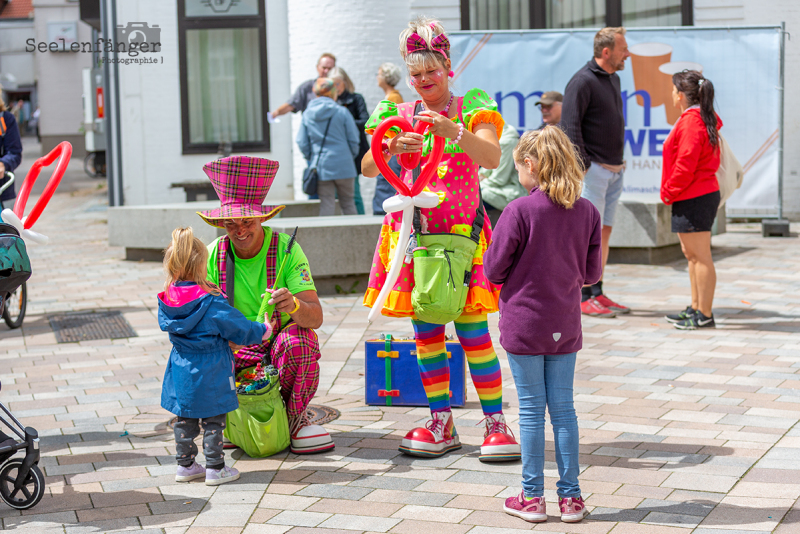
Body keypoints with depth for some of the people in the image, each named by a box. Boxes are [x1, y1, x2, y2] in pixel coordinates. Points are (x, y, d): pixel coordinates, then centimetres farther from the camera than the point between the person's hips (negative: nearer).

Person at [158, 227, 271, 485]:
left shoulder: (166, 301, -2)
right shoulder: (212, 303, -19)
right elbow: (238, 328, -12)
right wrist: (263, 331, 6)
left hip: (181, 373, 6)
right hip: (210, 375, -6)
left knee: (185, 420, 16)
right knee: (213, 421, 5)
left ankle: (185, 465, 24)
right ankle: (215, 469, 9)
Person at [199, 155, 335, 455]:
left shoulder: (285, 249, -15)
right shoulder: (214, 254, -7)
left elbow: (316, 317, -22)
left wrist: (293, 304, -46)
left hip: (279, 344, -2)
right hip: (235, 351, 2)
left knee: (298, 339, -35)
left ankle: (295, 418, -8)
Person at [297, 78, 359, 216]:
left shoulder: (307, 114, 3)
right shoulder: (342, 112, -5)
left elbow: (302, 143, 4)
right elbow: (353, 140, -2)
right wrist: (350, 156, 16)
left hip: (321, 168, 2)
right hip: (343, 166, -2)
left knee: (326, 206, 4)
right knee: (348, 203, 10)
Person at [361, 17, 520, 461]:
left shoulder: (472, 110, 2)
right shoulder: (398, 115, 10)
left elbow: (492, 157, -16)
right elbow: (368, 167, -1)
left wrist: (451, 129, -31)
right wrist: (392, 149, -22)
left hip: (462, 232, -3)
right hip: (413, 232, 3)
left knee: (473, 331, -8)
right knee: (426, 332, 4)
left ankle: (497, 424, -1)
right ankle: (442, 425, 13)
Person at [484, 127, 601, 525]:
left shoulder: (519, 212, -16)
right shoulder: (587, 212, -3)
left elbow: (493, 270, -11)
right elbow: (592, 272, 5)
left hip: (524, 324, -4)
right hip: (565, 326, 4)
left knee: (531, 409, 5)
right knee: (563, 407, 11)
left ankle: (532, 497, 12)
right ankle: (570, 497, 13)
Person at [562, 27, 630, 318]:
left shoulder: (613, 79, 15)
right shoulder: (583, 81, -12)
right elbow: (570, 126, -16)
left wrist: (619, 161, 18)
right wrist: (583, 165, -19)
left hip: (614, 170, 9)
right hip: (593, 170, -9)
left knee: (604, 231, 10)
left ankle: (597, 293, 16)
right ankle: (584, 297, -3)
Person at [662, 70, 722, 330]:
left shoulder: (691, 121, -18)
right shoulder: (703, 119, 14)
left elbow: (686, 165, -21)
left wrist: (669, 192, -10)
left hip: (694, 200, -11)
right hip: (698, 196, 11)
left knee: (701, 257, -5)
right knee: (692, 254, 18)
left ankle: (705, 315, -1)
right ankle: (695, 308, 26)